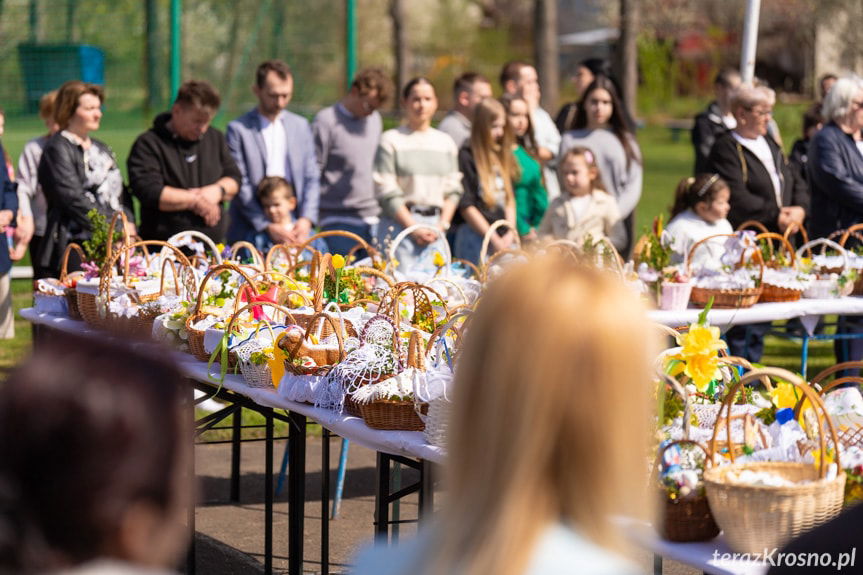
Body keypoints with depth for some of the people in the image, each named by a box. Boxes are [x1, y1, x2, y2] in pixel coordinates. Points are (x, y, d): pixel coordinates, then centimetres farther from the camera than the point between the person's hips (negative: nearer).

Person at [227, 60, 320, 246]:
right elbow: (240, 185, -6)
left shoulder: (301, 126, 11)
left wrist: (306, 219, -5)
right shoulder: (238, 129, -1)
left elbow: (312, 178, 10)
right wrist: (267, 227, -13)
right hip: (250, 231, -3)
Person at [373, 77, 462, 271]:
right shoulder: (391, 140, -1)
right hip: (400, 224, -4)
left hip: (436, 225, 4)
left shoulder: (445, 142, 14)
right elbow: (386, 192, -6)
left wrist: (442, 224, -2)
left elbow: (453, 190, 12)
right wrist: (413, 228, -9)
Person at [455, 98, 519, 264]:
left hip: (505, 239, 6)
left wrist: (510, 233, 1)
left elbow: (510, 199, 16)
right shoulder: (466, 156, -5)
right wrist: (494, 240, -8)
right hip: (476, 238, -6)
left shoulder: (502, 156, 16)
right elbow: (466, 206, -8)